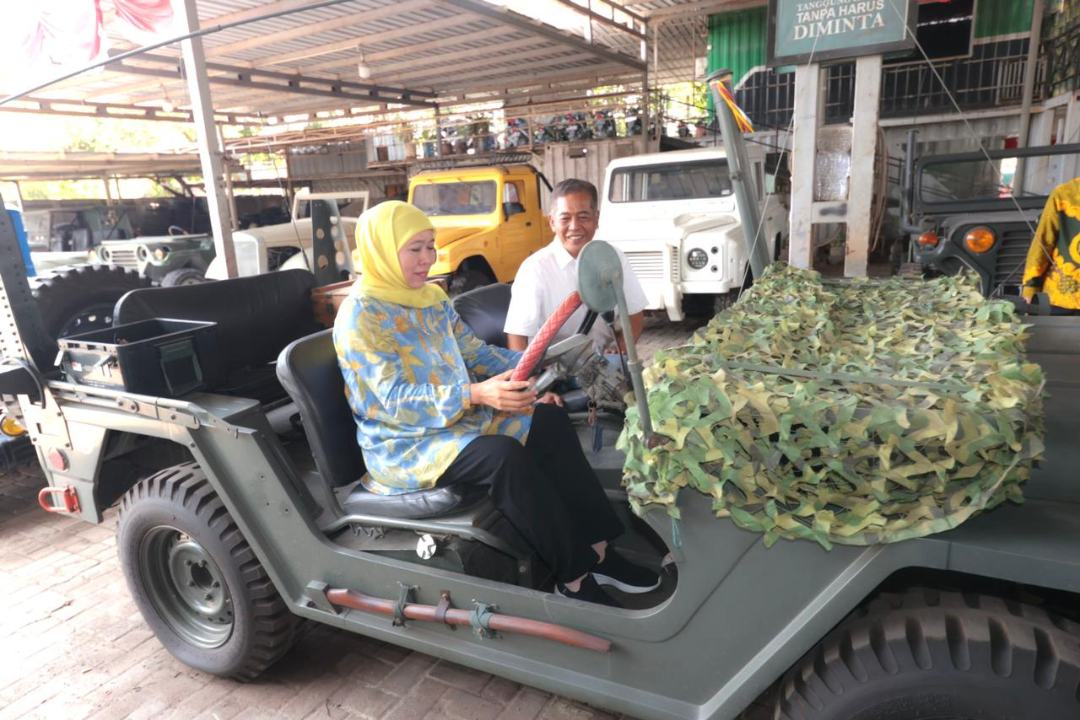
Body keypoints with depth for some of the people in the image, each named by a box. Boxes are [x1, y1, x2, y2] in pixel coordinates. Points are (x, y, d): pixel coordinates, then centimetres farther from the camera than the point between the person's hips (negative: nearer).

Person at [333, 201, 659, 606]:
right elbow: (396, 402, -24)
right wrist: (475, 395, -37)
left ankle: (595, 549, -9)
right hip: (403, 442, -8)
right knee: (503, 455, -32)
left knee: (549, 421, -10)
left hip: (458, 416, 8)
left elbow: (473, 351, 12)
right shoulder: (360, 316, -16)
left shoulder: (431, 297, 8)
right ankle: (573, 577, -18)